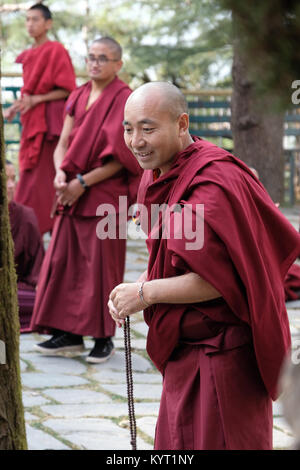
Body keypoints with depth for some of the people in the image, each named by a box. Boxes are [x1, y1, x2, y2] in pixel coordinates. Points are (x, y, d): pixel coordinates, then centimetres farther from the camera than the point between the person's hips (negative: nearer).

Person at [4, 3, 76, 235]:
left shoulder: (56, 51, -6)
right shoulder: (27, 56, 16)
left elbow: (67, 90, -11)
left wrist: (36, 99, -18)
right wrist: (15, 107, 6)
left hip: (49, 121, -7)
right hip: (31, 122, 7)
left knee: (42, 179, -10)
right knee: (29, 179, 6)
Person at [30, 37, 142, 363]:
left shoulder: (123, 100, -7)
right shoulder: (77, 97, 12)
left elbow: (120, 158, -12)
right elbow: (63, 143, 9)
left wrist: (83, 182, -17)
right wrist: (60, 174, -10)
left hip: (105, 193, -6)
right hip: (72, 194, 6)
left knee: (100, 264, -3)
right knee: (63, 260, 4)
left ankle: (104, 337, 7)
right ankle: (70, 334, 12)